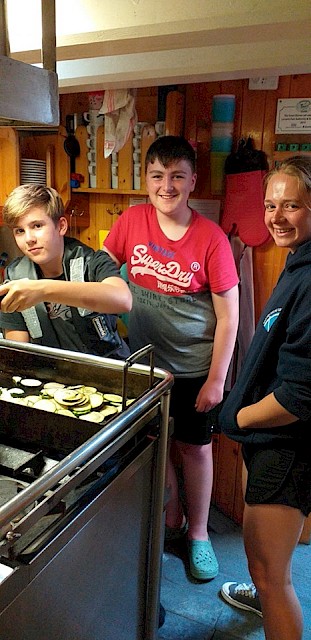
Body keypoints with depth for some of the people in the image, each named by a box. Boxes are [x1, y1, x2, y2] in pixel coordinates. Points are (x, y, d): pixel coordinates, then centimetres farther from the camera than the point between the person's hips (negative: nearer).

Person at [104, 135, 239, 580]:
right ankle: (171, 519, 42)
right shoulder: (132, 221, -6)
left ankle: (198, 532, 36)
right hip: (144, 362, 3)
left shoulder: (211, 238, -15)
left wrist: (216, 380, -11)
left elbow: (228, 316, -11)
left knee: (194, 447, 12)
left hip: (194, 368, -3)